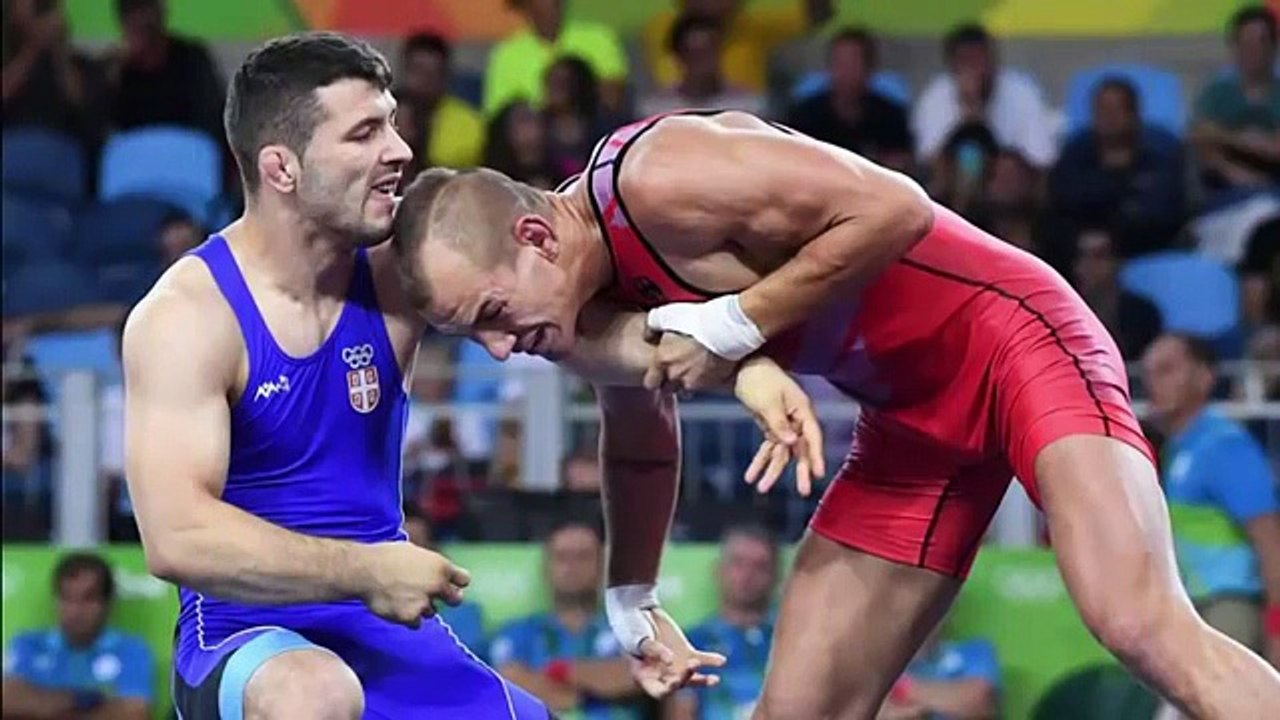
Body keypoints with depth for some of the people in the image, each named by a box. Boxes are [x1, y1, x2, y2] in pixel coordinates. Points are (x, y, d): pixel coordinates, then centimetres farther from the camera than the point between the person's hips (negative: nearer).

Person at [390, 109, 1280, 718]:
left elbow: (894, 208, -27)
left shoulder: (656, 178, -25)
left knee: (1144, 627, -26)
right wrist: (631, 602, 31)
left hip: (1008, 334, -9)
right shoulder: (603, 296, 3)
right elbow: (639, 433, 24)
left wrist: (736, 325, -22)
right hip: (914, 417, 9)